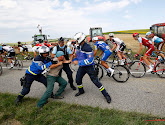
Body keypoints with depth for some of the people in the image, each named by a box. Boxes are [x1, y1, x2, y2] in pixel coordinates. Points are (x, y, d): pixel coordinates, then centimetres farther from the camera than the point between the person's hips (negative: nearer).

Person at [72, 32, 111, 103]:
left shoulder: (87, 48, -24)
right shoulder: (79, 47, 4)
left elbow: (90, 60, -28)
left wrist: (78, 62, -26)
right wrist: (74, 60, 1)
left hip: (89, 67, -8)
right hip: (82, 67, 8)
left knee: (95, 81, -6)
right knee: (78, 79, 11)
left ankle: (106, 95, 7)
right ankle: (81, 91, 39)